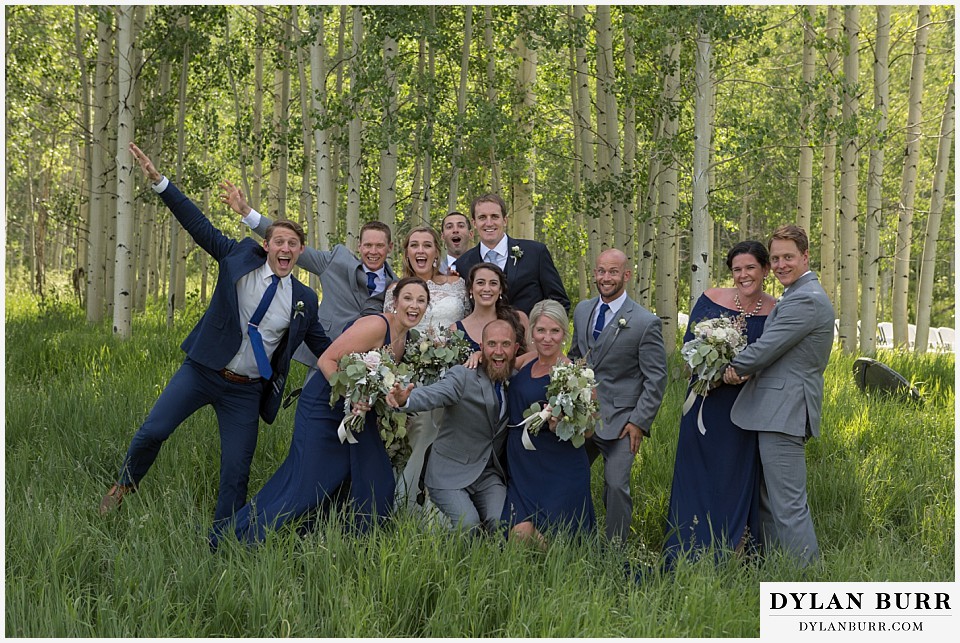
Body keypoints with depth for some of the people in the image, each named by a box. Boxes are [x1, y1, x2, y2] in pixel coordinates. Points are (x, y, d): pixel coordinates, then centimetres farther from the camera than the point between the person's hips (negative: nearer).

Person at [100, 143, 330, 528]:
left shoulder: (304, 301, 2)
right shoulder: (241, 258, -2)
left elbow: (324, 347, 12)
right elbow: (199, 225, -6)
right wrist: (158, 181, -13)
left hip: (246, 391, 1)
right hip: (202, 371, -1)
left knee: (237, 472, 1)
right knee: (152, 431, -7)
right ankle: (124, 486, 23)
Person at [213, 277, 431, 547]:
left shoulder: (406, 338, 8)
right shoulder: (376, 325, -20)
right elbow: (327, 360, -22)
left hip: (358, 413, 9)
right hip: (324, 407, -9)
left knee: (378, 483, 5)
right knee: (304, 484, -8)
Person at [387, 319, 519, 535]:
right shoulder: (463, 376, -13)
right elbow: (432, 395, -30)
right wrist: (405, 400, -52)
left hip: (489, 475, 4)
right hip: (451, 474, -4)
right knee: (468, 527, -23)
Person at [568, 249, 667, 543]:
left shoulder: (646, 323, -10)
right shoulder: (582, 311, 8)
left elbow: (656, 379, -8)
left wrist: (639, 422, -13)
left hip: (619, 420, -5)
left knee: (616, 486, -8)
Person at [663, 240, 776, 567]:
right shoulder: (711, 299, 0)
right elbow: (688, 343, 3)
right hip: (706, 403, 2)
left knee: (737, 479, 5)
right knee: (697, 476, 7)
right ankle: (690, 559, 17)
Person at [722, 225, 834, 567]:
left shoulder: (805, 300, -16)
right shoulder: (800, 295, 19)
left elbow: (766, 348, -17)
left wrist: (734, 369, 1)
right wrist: (747, 369, -3)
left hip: (785, 413, -11)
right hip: (775, 412, 11)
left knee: (788, 505, -9)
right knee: (768, 500, 17)